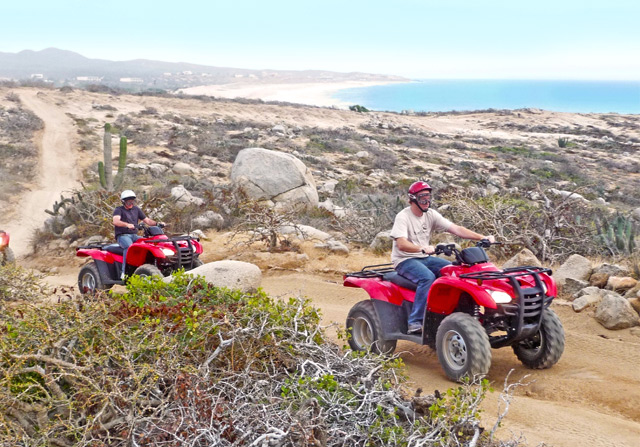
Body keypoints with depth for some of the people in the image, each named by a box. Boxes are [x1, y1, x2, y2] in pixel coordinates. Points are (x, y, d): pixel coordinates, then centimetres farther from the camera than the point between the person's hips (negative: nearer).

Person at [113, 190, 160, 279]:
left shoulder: (136, 210, 19)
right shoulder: (119, 210, 1)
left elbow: (147, 220, 18)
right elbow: (116, 221, -19)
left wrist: (157, 223, 0)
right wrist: (127, 225, -37)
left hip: (134, 235, 5)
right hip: (122, 235, -5)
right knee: (129, 246, -37)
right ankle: (124, 272, -39)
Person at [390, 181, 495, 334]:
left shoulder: (431, 215, 4)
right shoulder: (403, 217, -14)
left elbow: (456, 229, -2)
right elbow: (401, 244, -27)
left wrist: (482, 237, -13)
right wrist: (423, 248, -44)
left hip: (425, 258, 7)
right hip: (404, 260, -7)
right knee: (427, 277, -34)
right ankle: (415, 323, -30)